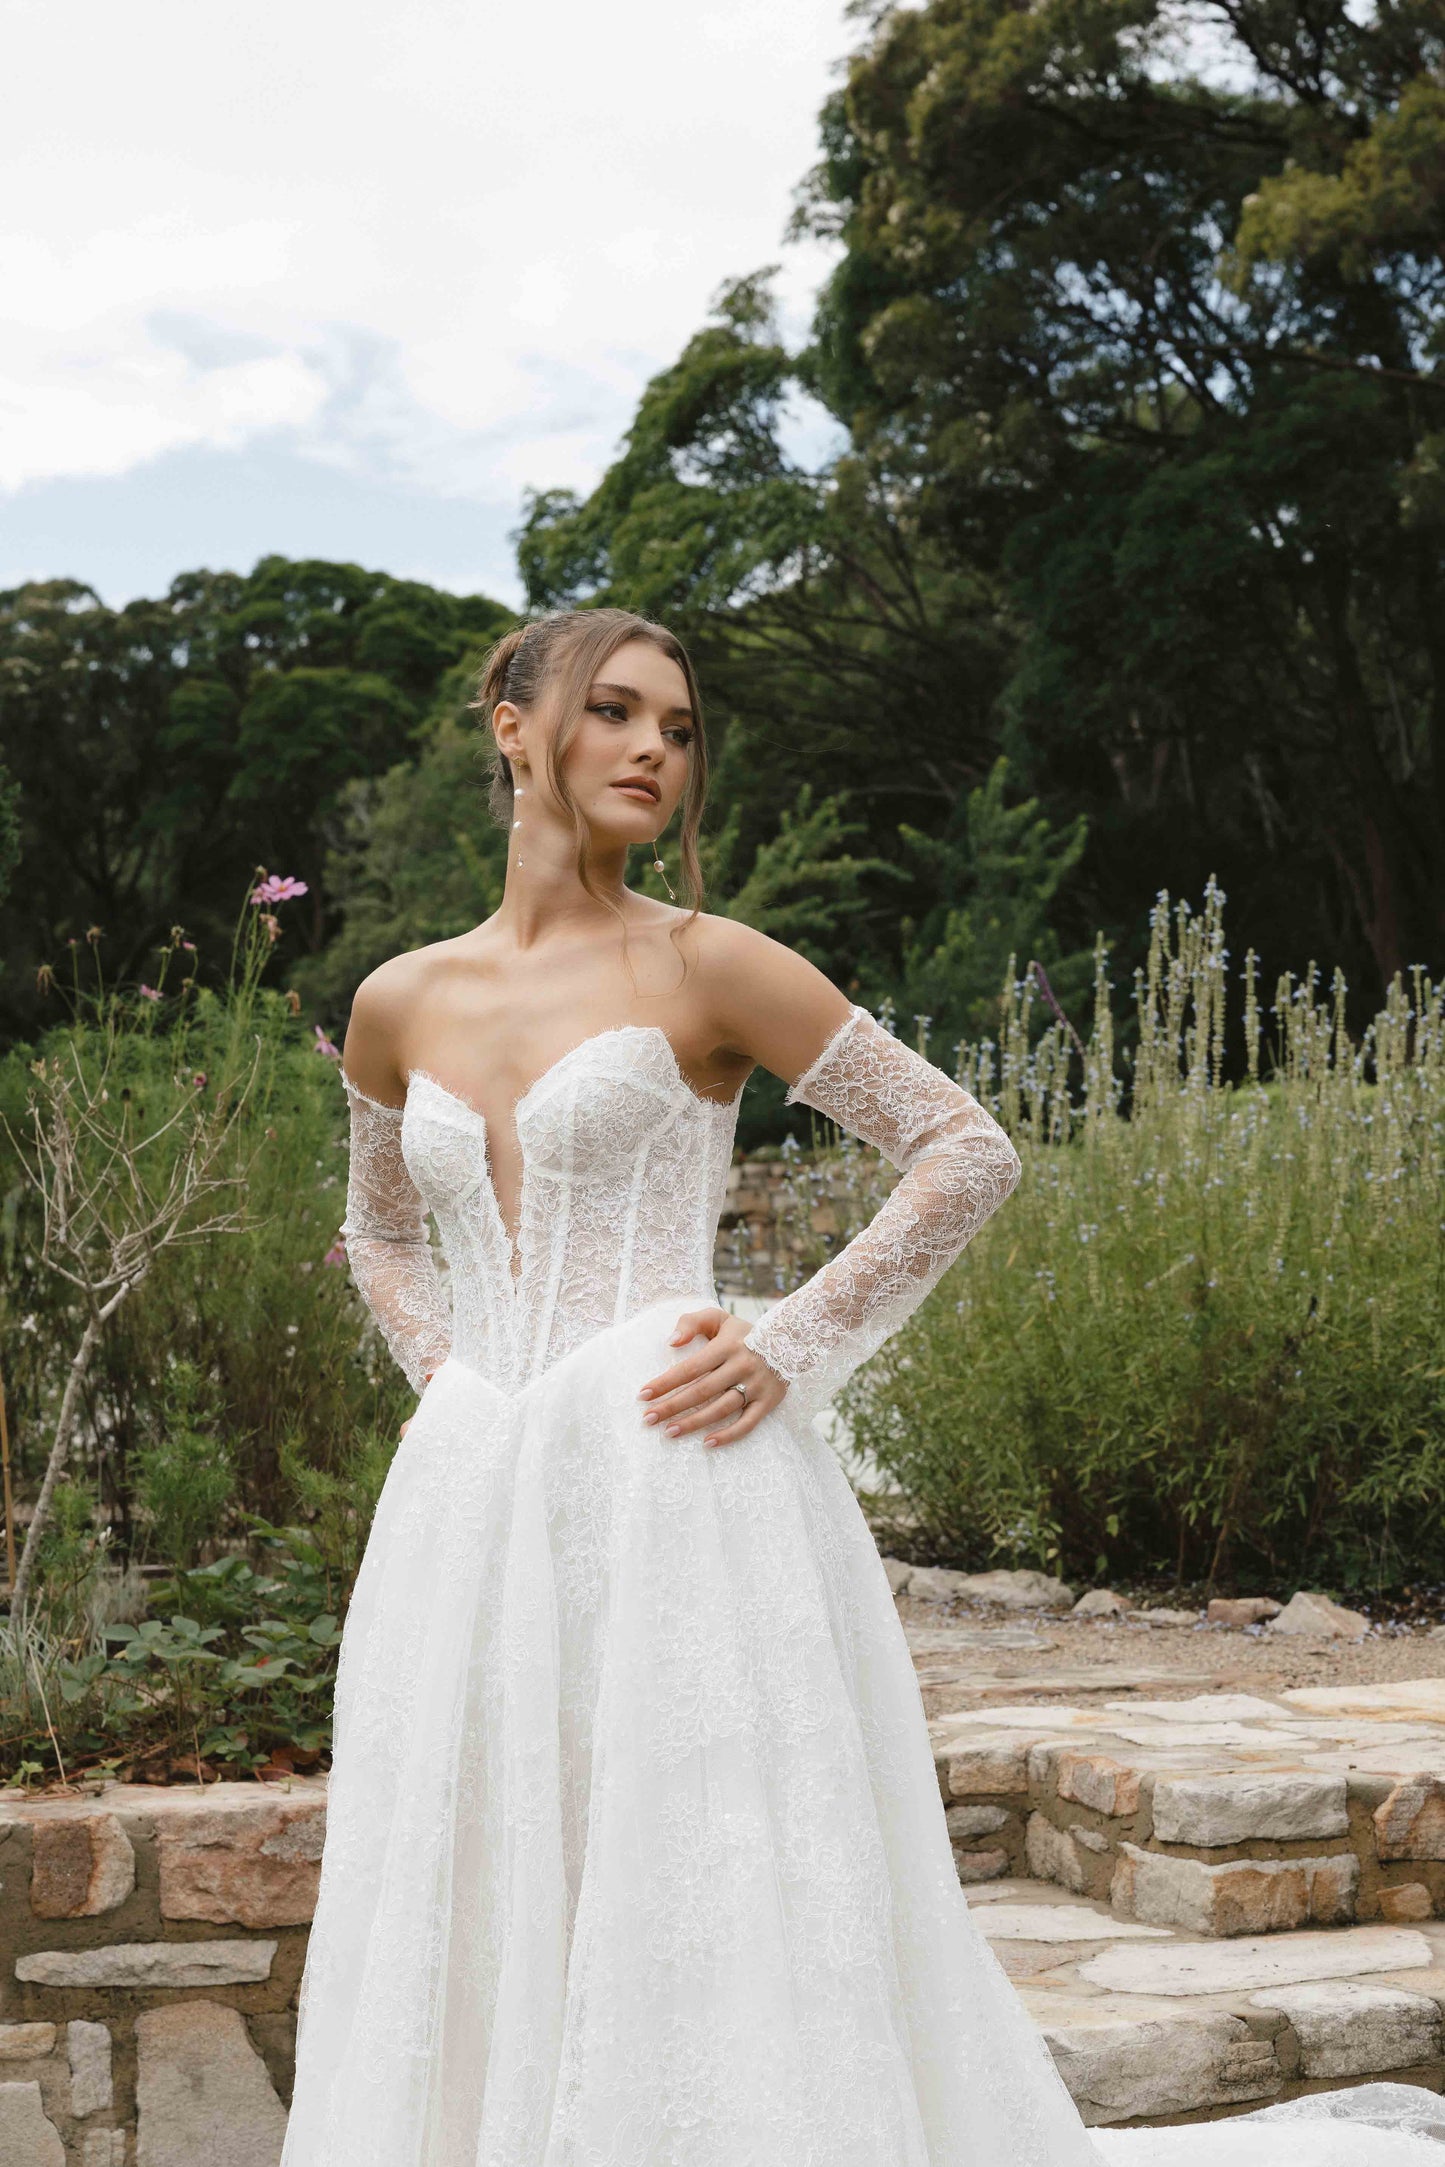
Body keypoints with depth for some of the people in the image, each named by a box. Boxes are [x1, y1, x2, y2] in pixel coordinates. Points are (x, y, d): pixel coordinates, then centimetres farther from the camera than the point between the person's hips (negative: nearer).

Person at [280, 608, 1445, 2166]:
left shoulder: (706, 966, -2)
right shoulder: (401, 1004, 11)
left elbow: (968, 1152, -2)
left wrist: (794, 1351, -8)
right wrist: (443, 1373, 10)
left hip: (675, 1495, -4)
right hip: (476, 1512, 5)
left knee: (709, 1925, -2)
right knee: (476, 1946, 10)